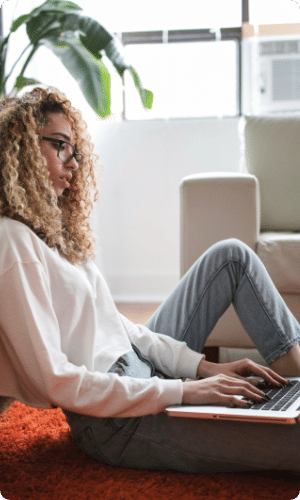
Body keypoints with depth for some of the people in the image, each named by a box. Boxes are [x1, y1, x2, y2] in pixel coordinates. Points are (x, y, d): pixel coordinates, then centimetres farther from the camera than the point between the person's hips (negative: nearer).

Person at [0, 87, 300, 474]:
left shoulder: (51, 227, 12)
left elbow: (111, 322, 12)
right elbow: (53, 380, -23)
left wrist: (204, 366, 2)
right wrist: (181, 391, -23)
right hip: (114, 423, -10)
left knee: (232, 255, 13)